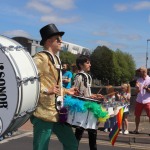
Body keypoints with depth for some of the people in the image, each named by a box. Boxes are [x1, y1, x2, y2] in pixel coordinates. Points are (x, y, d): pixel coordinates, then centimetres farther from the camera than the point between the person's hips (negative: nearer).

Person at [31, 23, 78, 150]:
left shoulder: (56, 59, 19)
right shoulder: (40, 58, -12)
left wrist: (65, 91, 23)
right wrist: (47, 91, -30)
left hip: (58, 112, 9)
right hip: (44, 113, -9)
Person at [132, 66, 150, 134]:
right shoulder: (139, 80, 8)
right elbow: (137, 91, 7)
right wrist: (137, 87, -12)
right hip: (139, 101, 4)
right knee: (137, 115, 9)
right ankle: (136, 129, 21)